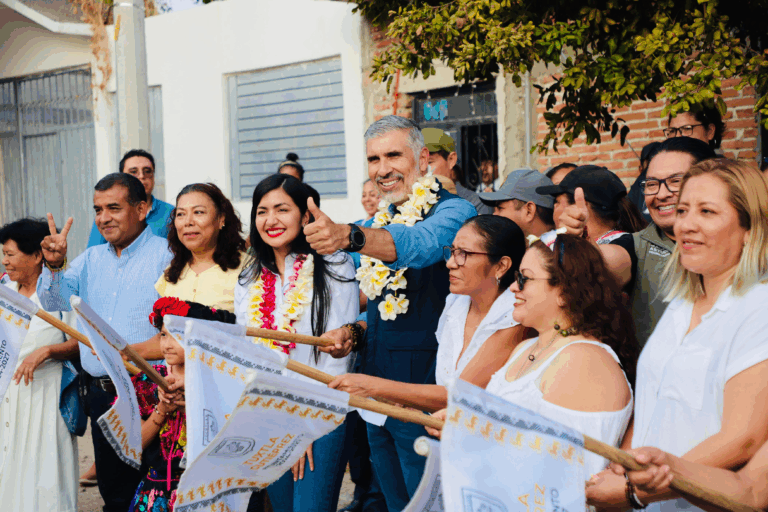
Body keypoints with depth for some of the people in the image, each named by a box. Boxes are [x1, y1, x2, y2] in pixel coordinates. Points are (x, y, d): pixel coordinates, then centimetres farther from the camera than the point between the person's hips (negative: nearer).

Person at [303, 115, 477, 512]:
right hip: (376, 390, 8)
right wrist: (356, 331, 3)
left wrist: (348, 237, -52)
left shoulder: (452, 211, -12)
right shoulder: (382, 221, 14)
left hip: (423, 388, -8)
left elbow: (420, 244, -36)